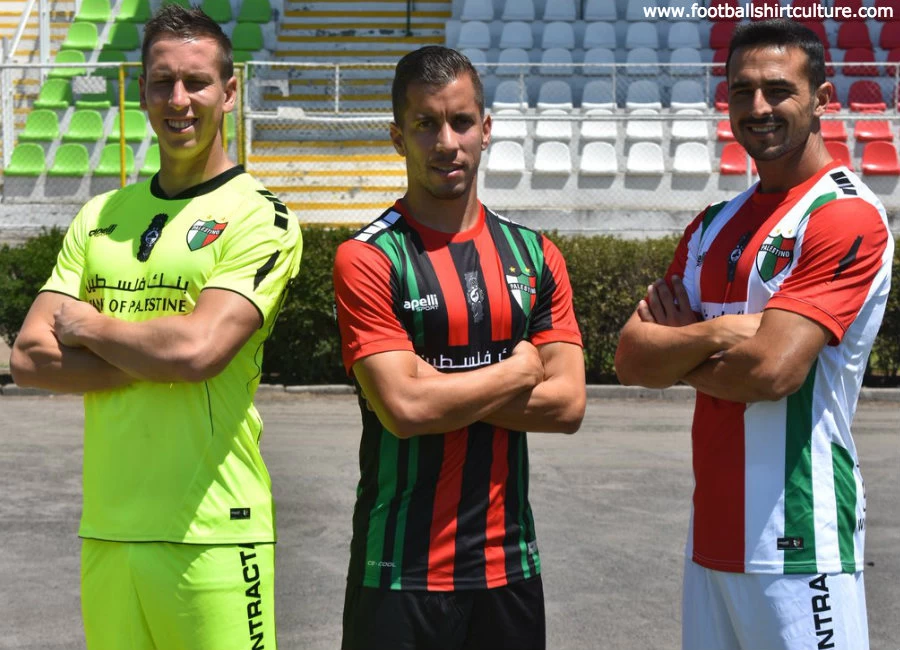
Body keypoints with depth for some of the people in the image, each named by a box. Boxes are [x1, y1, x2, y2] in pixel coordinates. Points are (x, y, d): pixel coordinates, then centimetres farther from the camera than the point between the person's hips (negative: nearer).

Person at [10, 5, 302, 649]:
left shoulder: (261, 217, -4)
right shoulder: (100, 216, 13)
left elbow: (197, 348, -19)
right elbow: (29, 357, 3)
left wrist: (86, 326, -3)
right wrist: (156, 360, -10)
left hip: (211, 534, -5)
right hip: (105, 529, 5)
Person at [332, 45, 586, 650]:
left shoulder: (536, 256, 7)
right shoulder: (367, 260, -8)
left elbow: (567, 404, -2)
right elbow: (403, 409, -19)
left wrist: (437, 389, -12)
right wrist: (518, 370, -6)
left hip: (510, 562, 4)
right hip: (404, 569, -4)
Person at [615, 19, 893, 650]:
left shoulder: (846, 216, -11)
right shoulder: (714, 225, 13)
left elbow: (771, 368, -21)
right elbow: (631, 358, 6)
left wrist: (674, 350, -3)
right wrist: (713, 335, -12)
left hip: (795, 543, -7)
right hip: (711, 530, 7)